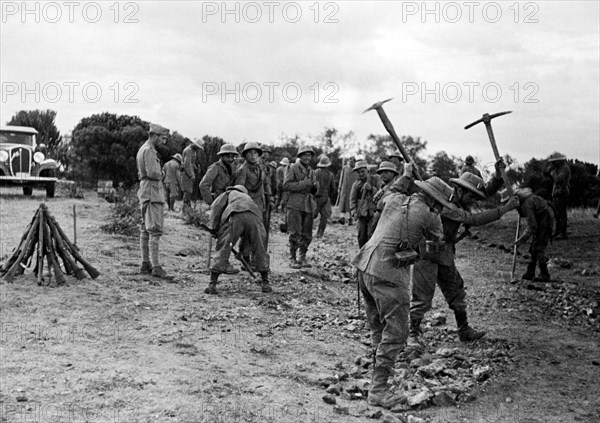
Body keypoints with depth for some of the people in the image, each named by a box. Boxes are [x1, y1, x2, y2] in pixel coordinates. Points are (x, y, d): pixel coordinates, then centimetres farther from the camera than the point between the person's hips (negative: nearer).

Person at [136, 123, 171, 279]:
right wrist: (160, 174, -1)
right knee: (155, 230, -13)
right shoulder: (148, 150, -12)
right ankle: (156, 267, -16)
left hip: (146, 191, 11)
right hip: (152, 191, -11)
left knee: (145, 229, 10)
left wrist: (158, 174, 4)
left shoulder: (142, 149, 20)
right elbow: (152, 173, -21)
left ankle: (145, 264, 14)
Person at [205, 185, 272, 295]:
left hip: (235, 216, -3)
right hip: (253, 217, 3)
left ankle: (212, 284, -2)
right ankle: (265, 284, 22)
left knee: (223, 250, 2)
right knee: (260, 251, 18)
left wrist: (214, 228, 16)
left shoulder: (229, 193, 38)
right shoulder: (248, 198, 46)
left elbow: (216, 207, 15)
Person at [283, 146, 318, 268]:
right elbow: (286, 185, -11)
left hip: (309, 205, 6)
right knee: (295, 233, -6)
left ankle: (302, 258, 18)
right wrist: (304, 184, -14)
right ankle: (292, 259, 3)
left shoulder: (311, 172, 18)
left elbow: (315, 190, 22)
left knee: (307, 235, 6)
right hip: (295, 205, -6)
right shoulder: (293, 168, -1)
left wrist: (314, 186, -2)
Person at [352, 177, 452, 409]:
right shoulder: (428, 215, -8)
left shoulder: (394, 199, 9)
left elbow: (381, 200, 34)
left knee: (378, 328, 19)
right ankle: (378, 389, -3)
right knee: (396, 333, -3)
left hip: (366, 267, 8)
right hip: (389, 276, -8)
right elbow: (436, 237, 12)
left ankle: (379, 371, 27)